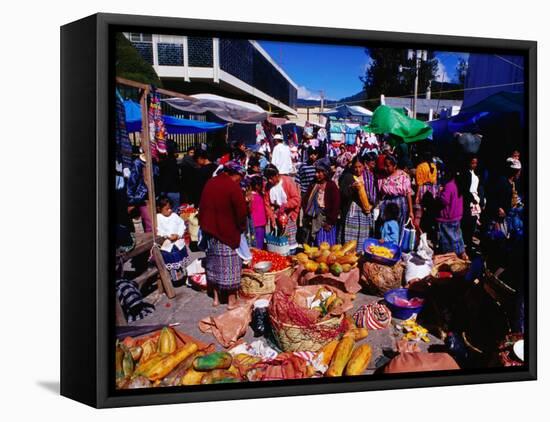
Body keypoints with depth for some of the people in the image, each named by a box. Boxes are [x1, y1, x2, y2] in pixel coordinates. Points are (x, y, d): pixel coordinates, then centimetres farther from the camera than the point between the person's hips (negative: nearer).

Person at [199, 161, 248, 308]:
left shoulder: (209, 183, 6)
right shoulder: (233, 187, -16)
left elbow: (203, 207, 13)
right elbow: (242, 211, -15)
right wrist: (241, 227, 1)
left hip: (210, 230, 7)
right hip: (228, 232, -7)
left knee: (213, 262, 15)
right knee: (229, 264, 3)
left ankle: (216, 297, 22)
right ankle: (231, 299, 9)